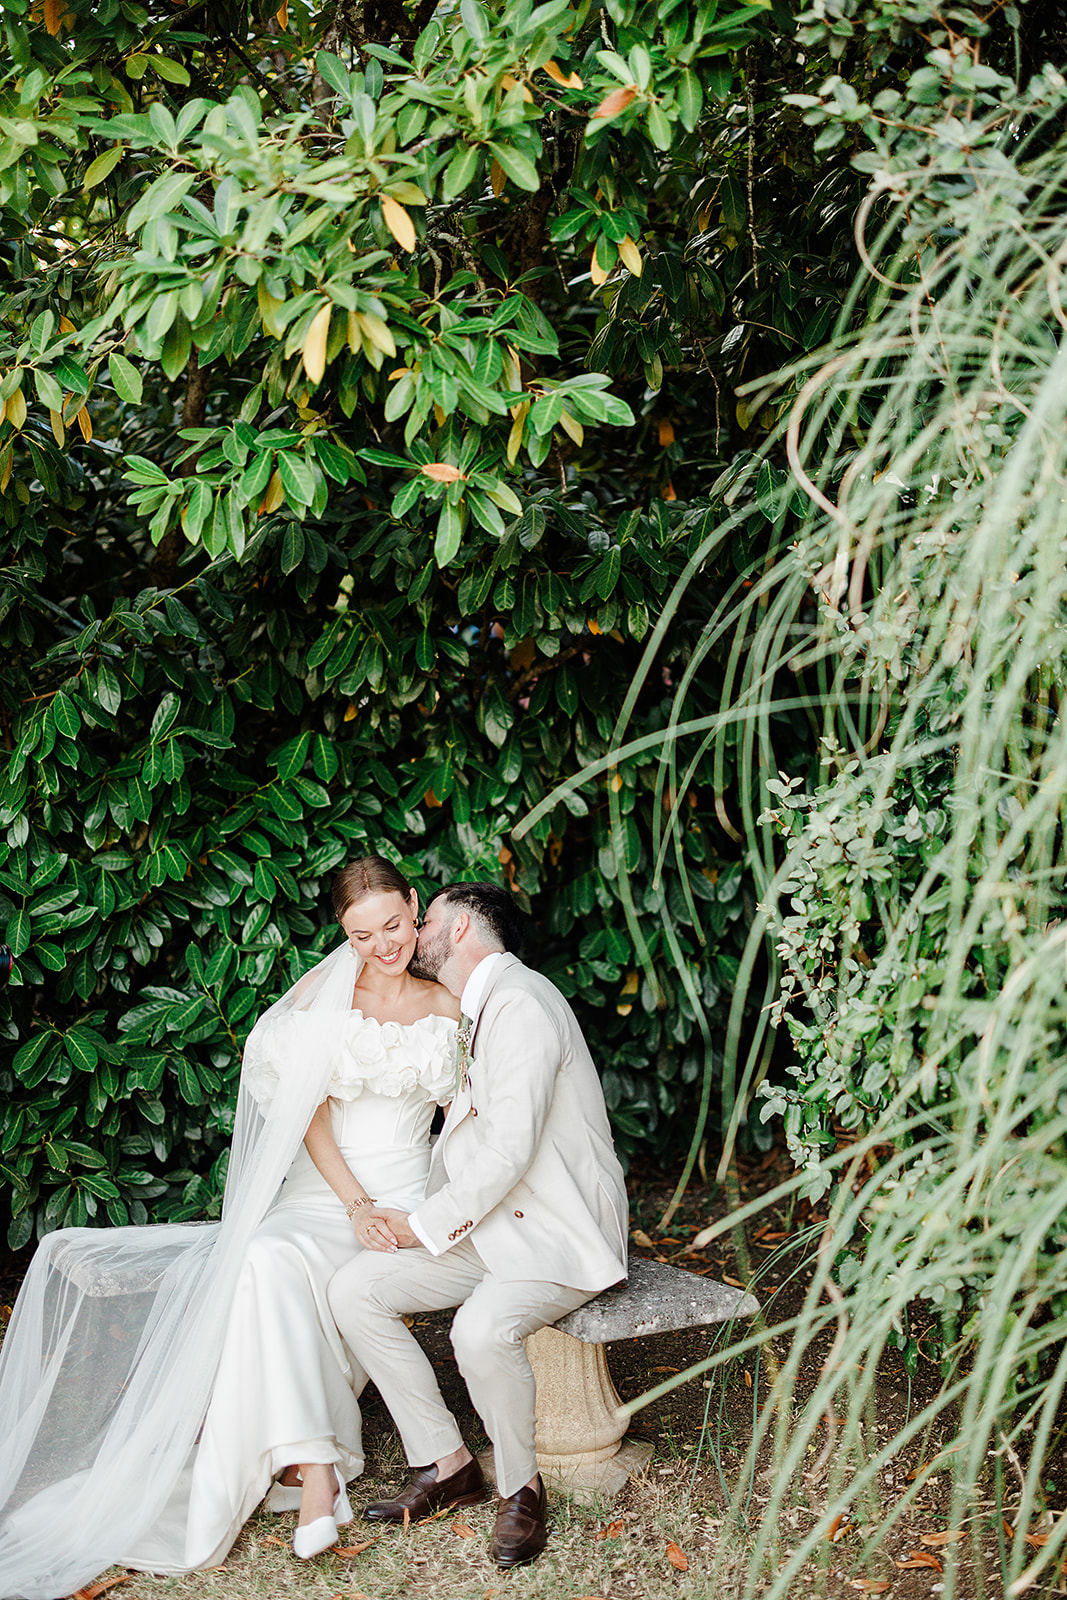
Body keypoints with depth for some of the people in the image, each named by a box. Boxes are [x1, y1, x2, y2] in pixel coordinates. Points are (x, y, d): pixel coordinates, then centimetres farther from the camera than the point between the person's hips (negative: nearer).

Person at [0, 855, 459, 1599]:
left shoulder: (447, 1007, 8)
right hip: (321, 1195, 1)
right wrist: (355, 1204, -15)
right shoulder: (322, 996, 5)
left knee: (279, 1261, -31)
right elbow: (311, 1113, -1)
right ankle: (314, 1468, -33)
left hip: (406, 1202, -1)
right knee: (268, 1260, -33)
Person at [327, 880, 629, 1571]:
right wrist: (414, 1218, 2)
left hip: (560, 1236, -9)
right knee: (354, 1289, -6)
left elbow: (510, 1150, -23)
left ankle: (521, 1488, -7)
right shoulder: (474, 1012, 16)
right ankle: (447, 1464, 4)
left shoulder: (521, 1002, -17)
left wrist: (425, 1227, -14)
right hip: (487, 1226, 10)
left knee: (482, 1329, -35)